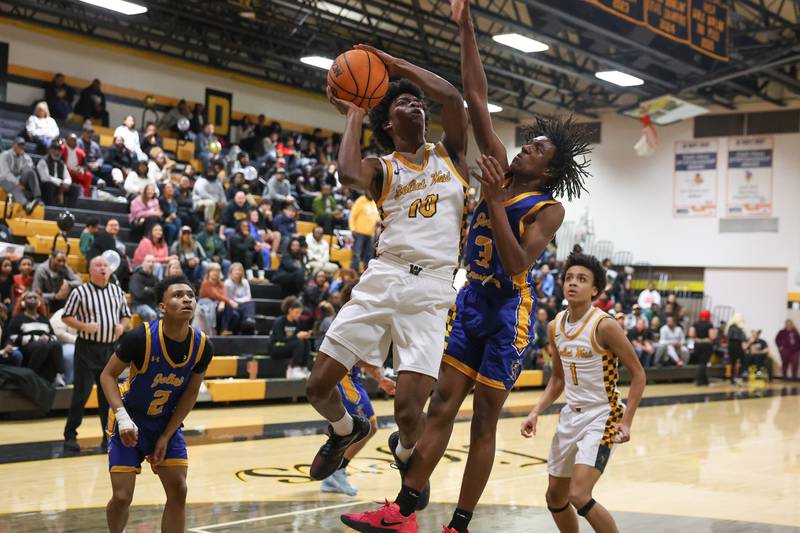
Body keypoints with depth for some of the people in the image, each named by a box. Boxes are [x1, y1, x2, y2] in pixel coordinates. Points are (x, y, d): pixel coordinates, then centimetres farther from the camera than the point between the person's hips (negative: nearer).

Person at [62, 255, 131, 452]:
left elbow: (126, 315, 17)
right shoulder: (80, 292, -5)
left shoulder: (117, 291, 8)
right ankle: (70, 436, 5)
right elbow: (66, 317, -3)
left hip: (111, 349, 4)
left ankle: (109, 436, 17)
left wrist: (122, 326, -4)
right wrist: (84, 326, -18)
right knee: (81, 393, -5)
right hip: (87, 348, -4)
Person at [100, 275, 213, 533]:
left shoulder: (203, 347, -14)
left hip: (167, 423, 4)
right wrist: (122, 416, -27)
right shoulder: (141, 337, -25)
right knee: (122, 496, -6)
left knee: (178, 491, -2)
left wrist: (165, 437, -6)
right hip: (130, 422, -3)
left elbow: (190, 394, -2)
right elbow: (108, 375, -14)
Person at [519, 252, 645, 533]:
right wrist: (536, 412, 2)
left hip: (602, 416, -7)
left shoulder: (604, 326, -17)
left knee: (579, 495, -21)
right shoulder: (555, 326, 3)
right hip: (571, 415, 8)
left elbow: (638, 375, -12)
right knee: (555, 497, 15)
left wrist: (626, 421, -21)